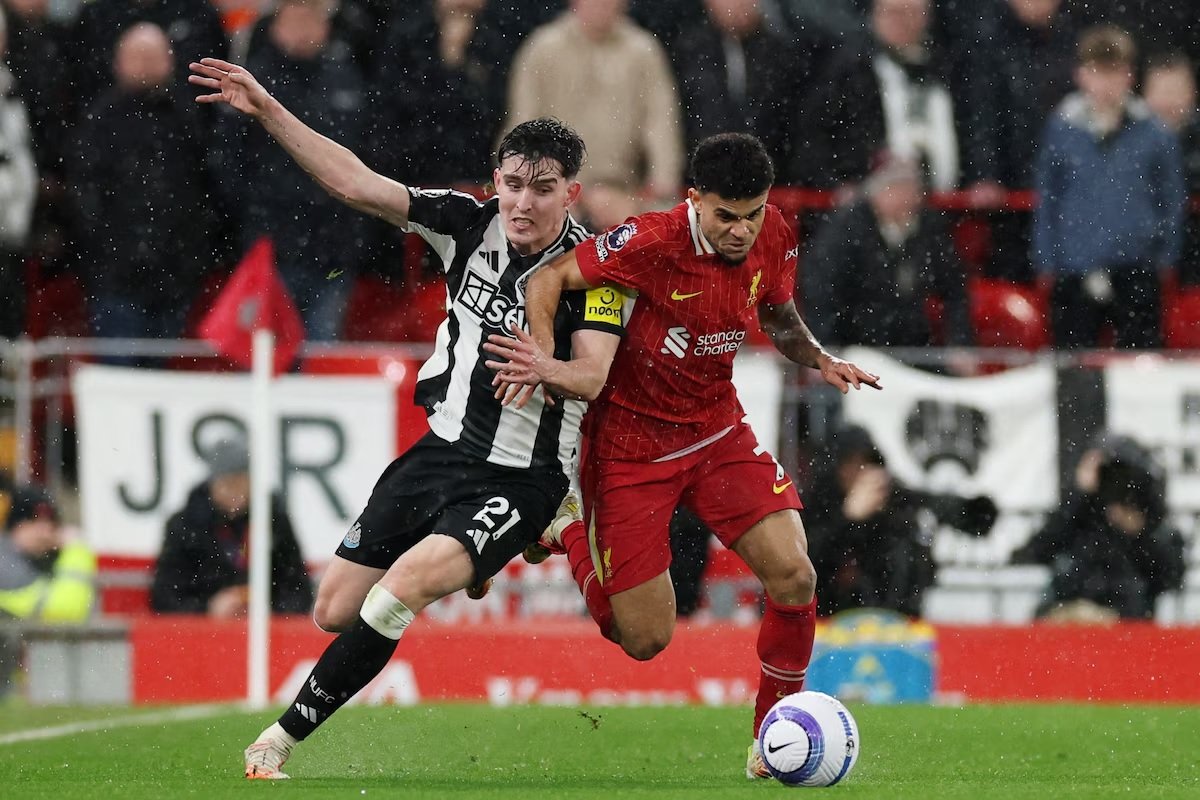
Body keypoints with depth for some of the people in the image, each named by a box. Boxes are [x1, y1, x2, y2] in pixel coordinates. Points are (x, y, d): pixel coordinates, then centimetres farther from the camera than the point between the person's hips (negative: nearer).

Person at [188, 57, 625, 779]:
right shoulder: (470, 224, -2)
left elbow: (591, 375, -24)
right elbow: (355, 183, -4)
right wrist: (268, 111, -11)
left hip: (520, 481, -6)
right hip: (442, 450, 6)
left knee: (402, 588, -26)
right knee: (336, 610, 6)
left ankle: (281, 740, -13)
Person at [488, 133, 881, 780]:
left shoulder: (772, 239, -8)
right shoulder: (651, 242, -25)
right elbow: (549, 278, -18)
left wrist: (817, 358, -8)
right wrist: (544, 357, -34)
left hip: (718, 434, 5)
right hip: (630, 449, -5)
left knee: (793, 576, -14)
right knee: (645, 641, -1)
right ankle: (566, 530, 29)